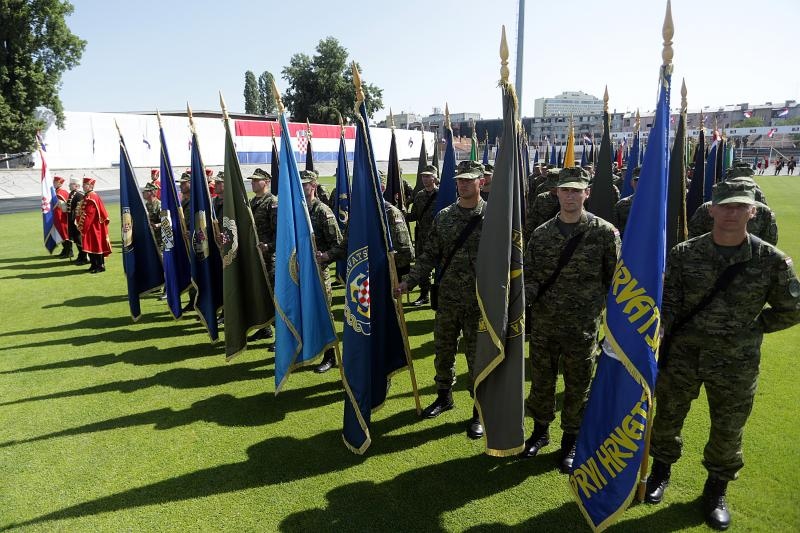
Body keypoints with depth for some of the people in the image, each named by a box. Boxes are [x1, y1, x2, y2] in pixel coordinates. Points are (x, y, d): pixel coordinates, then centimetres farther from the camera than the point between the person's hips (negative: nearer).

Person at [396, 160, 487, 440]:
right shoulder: (443, 216, 5)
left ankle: (480, 412, 25)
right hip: (447, 300, 4)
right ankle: (444, 396, 41)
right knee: (443, 350, 17)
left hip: (479, 302, -4)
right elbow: (428, 256, 5)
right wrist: (409, 281, -5)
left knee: (477, 356, 7)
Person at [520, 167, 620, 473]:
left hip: (583, 328, -2)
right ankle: (540, 431, 39)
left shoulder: (605, 233, -6)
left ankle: (571, 441, 34)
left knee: (577, 387, 12)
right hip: (543, 324, 3)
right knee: (541, 381, 16)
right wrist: (525, 294, -15)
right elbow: (530, 275, 4)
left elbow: (615, 280, -1)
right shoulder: (541, 233, 2)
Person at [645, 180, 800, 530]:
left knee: (728, 431, 15)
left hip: (737, 363, 0)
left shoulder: (772, 260, -7)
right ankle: (662, 470, 41)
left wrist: (750, 328, 0)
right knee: (667, 418, 15)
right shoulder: (684, 254, -7)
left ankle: (716, 489, 39)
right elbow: (667, 302, -8)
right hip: (681, 355, 0)